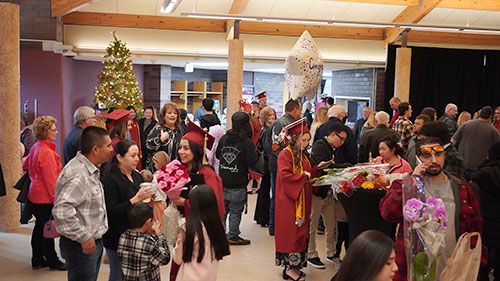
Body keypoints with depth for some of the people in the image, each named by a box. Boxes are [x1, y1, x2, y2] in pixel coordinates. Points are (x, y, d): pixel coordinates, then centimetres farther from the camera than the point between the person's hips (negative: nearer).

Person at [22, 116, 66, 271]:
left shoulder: (35, 147, 6)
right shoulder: (47, 152, -22)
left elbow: (25, 166, 22)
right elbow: (51, 180, -21)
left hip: (35, 194, 10)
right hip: (45, 198, -10)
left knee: (40, 227, 17)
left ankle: (37, 260, 26)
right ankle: (52, 261, 13)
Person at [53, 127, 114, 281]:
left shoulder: (91, 169, 9)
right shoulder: (78, 174, -24)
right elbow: (61, 210, -33)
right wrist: (84, 238, -25)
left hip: (95, 241, 10)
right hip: (81, 246, -10)